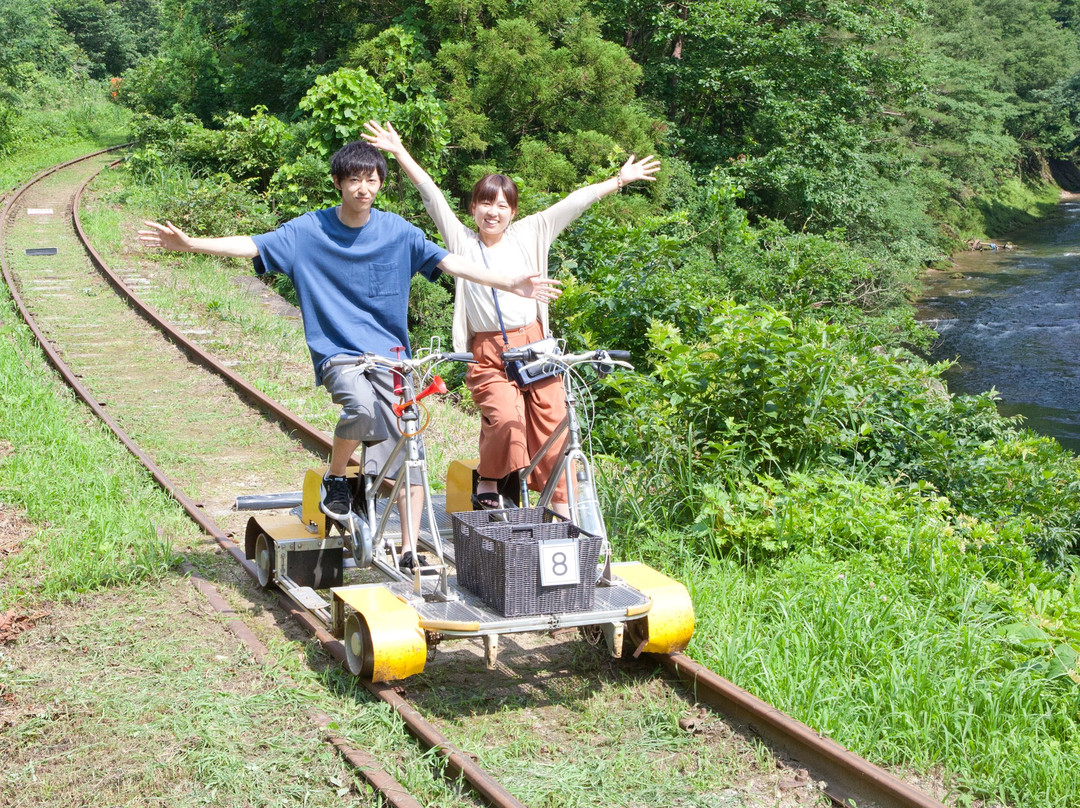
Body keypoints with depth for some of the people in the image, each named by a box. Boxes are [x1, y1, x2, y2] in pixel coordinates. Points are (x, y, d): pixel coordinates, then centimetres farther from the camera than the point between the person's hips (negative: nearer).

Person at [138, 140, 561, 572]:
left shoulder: (397, 230, 3)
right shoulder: (309, 230, 0)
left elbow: (449, 261, -1)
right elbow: (252, 245, -3)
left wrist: (510, 284, -11)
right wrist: (187, 243, -14)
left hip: (389, 352, 2)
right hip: (337, 353, -2)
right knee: (362, 405, -34)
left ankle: (410, 551, -1)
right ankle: (335, 480, -5)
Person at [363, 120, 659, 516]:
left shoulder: (528, 235, 12)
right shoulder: (462, 241, 9)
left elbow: (575, 202, 11)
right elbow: (432, 195, 5)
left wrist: (621, 179, 13)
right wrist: (399, 152, 1)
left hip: (535, 346, 2)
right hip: (489, 354, -2)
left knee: (552, 424, -2)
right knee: (505, 417, -23)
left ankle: (561, 505, 9)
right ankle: (487, 483, 2)